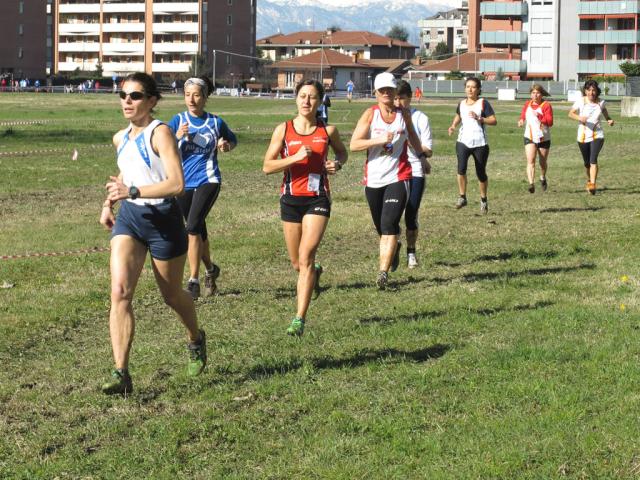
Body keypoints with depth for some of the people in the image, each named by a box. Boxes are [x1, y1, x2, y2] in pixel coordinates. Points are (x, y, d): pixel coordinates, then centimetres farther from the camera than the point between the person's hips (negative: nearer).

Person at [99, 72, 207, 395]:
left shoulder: (160, 133, -14)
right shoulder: (120, 138, 8)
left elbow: (176, 183, -25)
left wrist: (133, 191, -30)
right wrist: (110, 203, 16)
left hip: (163, 219, -5)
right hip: (128, 217, 5)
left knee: (171, 295, 13)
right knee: (119, 292, -14)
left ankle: (196, 340, 46)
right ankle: (121, 374, -16)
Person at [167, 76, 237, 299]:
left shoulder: (215, 122, 0)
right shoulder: (178, 121, 1)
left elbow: (233, 140, 18)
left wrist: (226, 145, -5)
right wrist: (178, 137, -21)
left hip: (208, 181, -3)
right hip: (184, 182, 3)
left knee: (193, 226, -18)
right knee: (199, 230, 14)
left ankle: (193, 282, -16)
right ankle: (210, 270, 38)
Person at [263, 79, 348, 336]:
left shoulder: (328, 131, 1)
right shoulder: (283, 129, -2)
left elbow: (342, 152, 21)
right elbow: (267, 166, -6)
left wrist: (337, 163, -2)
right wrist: (296, 157, -19)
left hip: (318, 199, -2)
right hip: (290, 199, 2)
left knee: (306, 256, -16)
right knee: (297, 263, 13)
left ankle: (300, 319, -14)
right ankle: (315, 273, 51)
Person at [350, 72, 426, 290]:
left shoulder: (404, 114, 4)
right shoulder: (370, 114, -3)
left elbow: (412, 136, 26)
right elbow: (354, 144, -11)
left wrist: (422, 156, 33)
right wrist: (380, 140, -21)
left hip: (398, 177, -1)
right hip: (373, 179, 1)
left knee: (389, 225, -15)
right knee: (381, 227, 13)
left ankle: (383, 272, -16)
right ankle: (393, 248, 47)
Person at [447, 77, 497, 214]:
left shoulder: (483, 103, -5)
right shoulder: (461, 104, 9)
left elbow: (494, 120, -9)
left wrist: (479, 118, -21)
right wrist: (453, 126, 11)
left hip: (480, 144, -2)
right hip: (463, 142, 2)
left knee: (481, 173, 7)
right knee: (461, 168, -19)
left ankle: (483, 200, 27)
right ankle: (462, 197, -7)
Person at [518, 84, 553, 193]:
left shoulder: (546, 105, -9)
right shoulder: (527, 104, 5)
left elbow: (550, 122, -18)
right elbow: (523, 115, 24)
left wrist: (540, 117, -34)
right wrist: (521, 121, 2)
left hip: (543, 138, -2)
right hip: (529, 137, 2)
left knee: (543, 162, 15)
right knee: (530, 161, -17)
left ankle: (543, 178, 44)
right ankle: (531, 184, -27)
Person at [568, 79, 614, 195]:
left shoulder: (600, 102, 0)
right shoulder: (581, 101, -6)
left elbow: (604, 111, 19)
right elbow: (570, 114, -6)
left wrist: (609, 120, -1)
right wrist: (579, 118, -26)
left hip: (597, 135, -1)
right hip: (583, 136, 1)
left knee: (593, 159, -21)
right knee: (587, 162, 13)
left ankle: (592, 185, -28)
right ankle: (589, 180, 42)